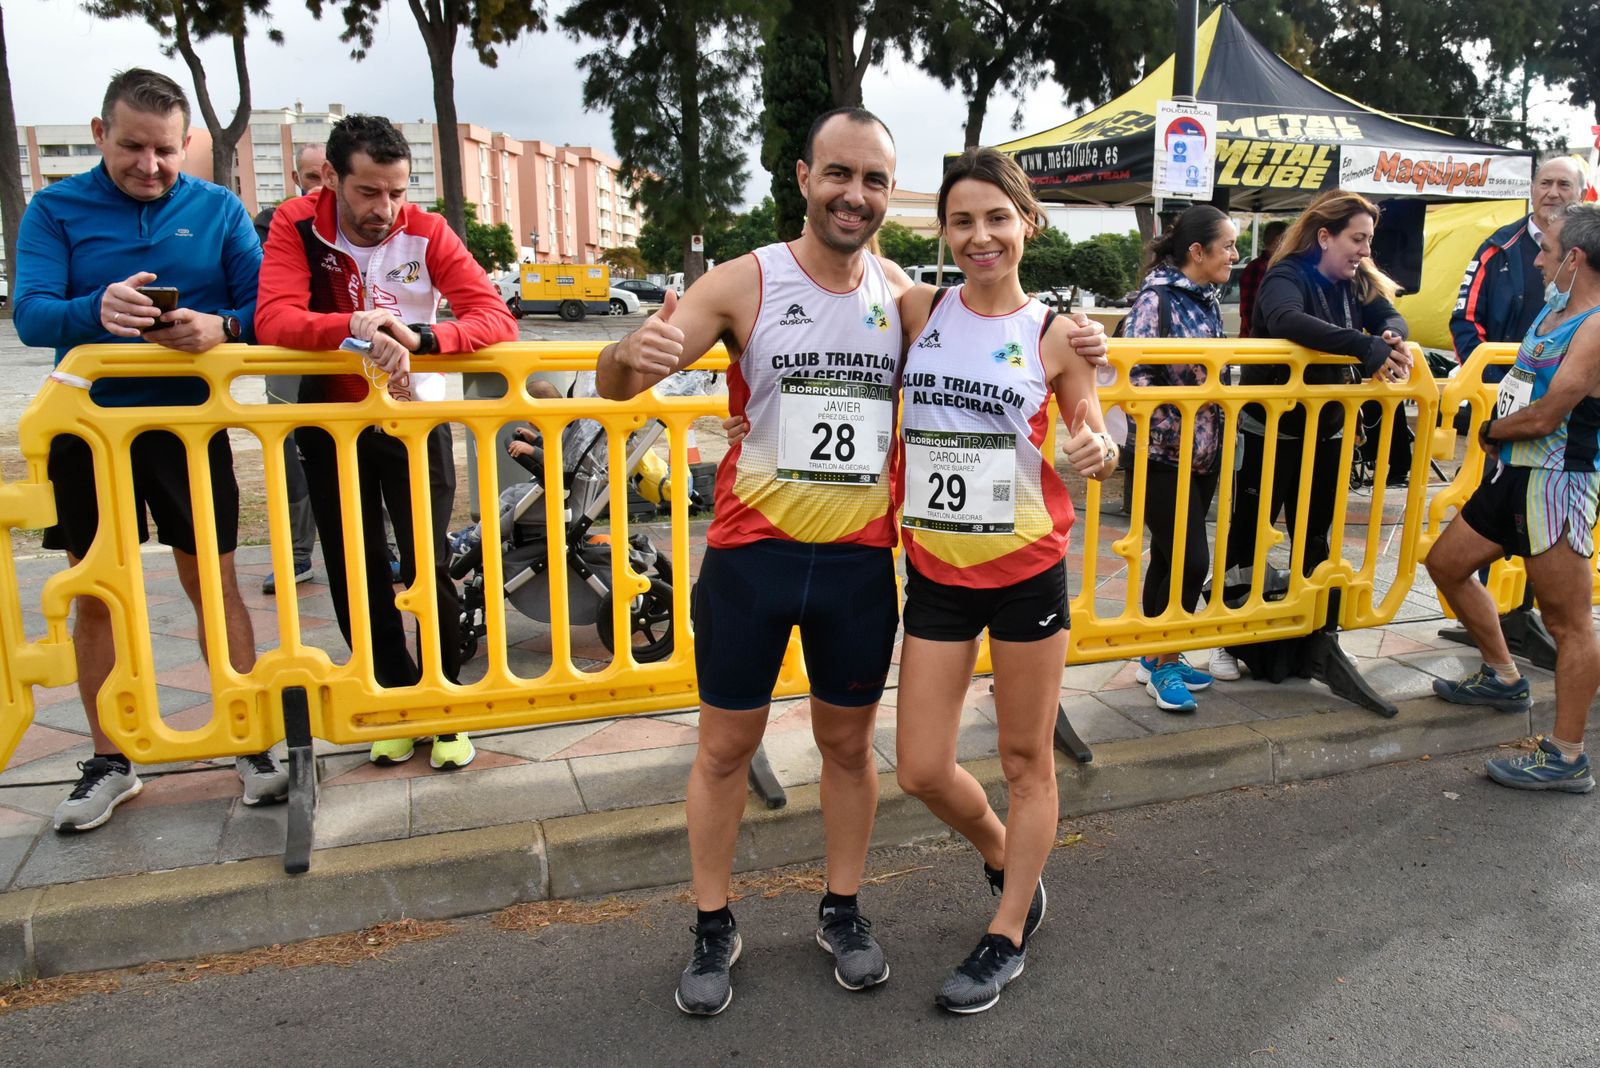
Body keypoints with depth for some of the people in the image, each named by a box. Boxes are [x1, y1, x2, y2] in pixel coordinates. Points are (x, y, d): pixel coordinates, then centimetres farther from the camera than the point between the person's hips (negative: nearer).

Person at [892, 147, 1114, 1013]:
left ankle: (1008, 937, 30)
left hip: (1026, 570, -2)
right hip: (935, 573, 2)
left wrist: (1101, 453, -21)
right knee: (922, 772, 7)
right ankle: (1006, 861, 39)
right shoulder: (917, 311, -1)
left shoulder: (1054, 334, -5)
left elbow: (1093, 441, 0)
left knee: (1027, 760, 11)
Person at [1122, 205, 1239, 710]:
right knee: (1192, 559, -8)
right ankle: (1163, 663, 7)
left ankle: (1154, 656, 24)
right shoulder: (1156, 299, -13)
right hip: (1163, 455, -8)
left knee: (1168, 555, 13)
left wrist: (1218, 430, 15)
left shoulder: (1208, 302, 12)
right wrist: (1174, 434, -21)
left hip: (1205, 454, 8)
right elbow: (1133, 375, -19)